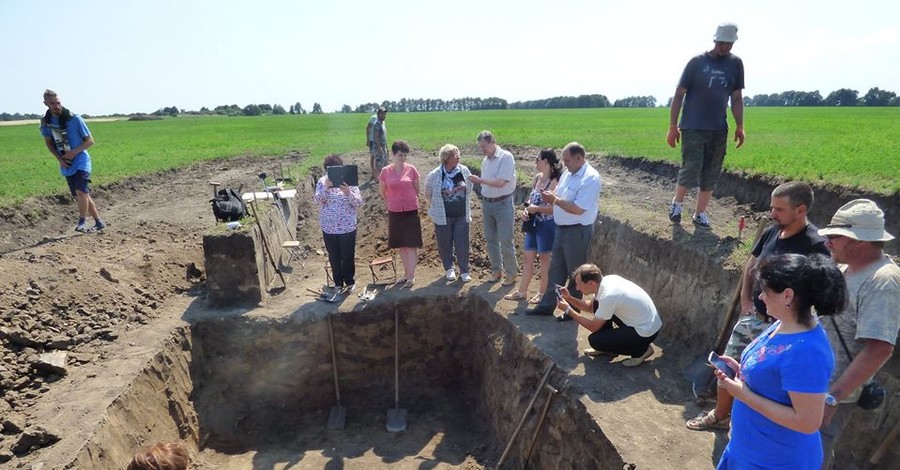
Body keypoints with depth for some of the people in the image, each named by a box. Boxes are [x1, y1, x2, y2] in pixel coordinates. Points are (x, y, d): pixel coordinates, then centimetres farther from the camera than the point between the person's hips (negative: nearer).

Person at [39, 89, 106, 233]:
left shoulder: (74, 118, -12)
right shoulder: (45, 121, 0)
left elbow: (90, 141, -7)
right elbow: (48, 142, 14)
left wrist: (74, 152, -18)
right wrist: (59, 159, -1)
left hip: (81, 161, -5)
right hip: (66, 166, 5)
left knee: (81, 192, -22)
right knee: (80, 196, 8)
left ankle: (81, 223, -10)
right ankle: (99, 222, 19)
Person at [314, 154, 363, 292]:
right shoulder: (322, 181, 0)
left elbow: (359, 202, -10)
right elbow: (317, 200, -12)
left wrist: (348, 193, -28)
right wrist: (326, 188, -29)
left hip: (347, 227, -1)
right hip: (329, 227, 2)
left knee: (348, 256, 7)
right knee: (334, 257, 11)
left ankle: (350, 282, 25)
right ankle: (338, 283, 27)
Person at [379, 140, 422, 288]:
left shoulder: (412, 169, -5)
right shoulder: (385, 171, -3)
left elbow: (417, 190, 7)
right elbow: (382, 192, 11)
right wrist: (391, 205, 13)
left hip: (411, 212, -2)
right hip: (394, 213, 2)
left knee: (411, 245, -3)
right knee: (401, 245, 12)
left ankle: (411, 277, 2)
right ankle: (406, 274, 26)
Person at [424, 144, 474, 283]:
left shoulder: (464, 171, -5)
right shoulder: (434, 175, -13)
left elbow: (469, 190, 9)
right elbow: (428, 193, 3)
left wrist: (468, 209, 11)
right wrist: (440, 203, 9)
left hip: (462, 215, 2)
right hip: (443, 216, -1)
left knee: (462, 243, 4)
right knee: (445, 244, 11)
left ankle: (464, 271, 19)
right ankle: (449, 268, 31)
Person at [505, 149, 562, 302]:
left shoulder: (554, 182, -17)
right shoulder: (537, 177, 8)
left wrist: (536, 208, -18)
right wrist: (526, 210, -1)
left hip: (547, 225, -8)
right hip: (533, 223, 8)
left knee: (544, 259, 6)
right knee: (528, 258, 12)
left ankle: (543, 292, 22)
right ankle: (522, 291, 23)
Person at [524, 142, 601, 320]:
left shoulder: (590, 179, -19)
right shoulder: (567, 173, 8)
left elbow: (578, 209, -26)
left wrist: (555, 200, -20)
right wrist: (551, 196, -6)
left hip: (577, 231, -8)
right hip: (562, 228, 8)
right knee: (555, 269, 15)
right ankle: (547, 305, 26)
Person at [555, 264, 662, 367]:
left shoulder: (608, 296, -29)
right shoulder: (606, 280, -3)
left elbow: (593, 327, -15)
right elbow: (591, 307, 13)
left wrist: (568, 310, -11)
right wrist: (569, 298, 1)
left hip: (647, 331, -9)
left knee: (595, 340, -8)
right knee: (598, 304, 8)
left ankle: (641, 350, 4)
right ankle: (608, 345, 19)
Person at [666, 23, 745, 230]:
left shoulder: (736, 63, 7)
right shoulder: (697, 62, -3)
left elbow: (737, 98, 12)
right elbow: (679, 95, -3)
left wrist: (739, 126, 7)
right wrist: (673, 127, -7)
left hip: (719, 129, 4)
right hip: (693, 127, -4)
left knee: (711, 174, 4)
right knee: (691, 170, -11)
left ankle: (700, 213, 16)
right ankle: (677, 202, 14)